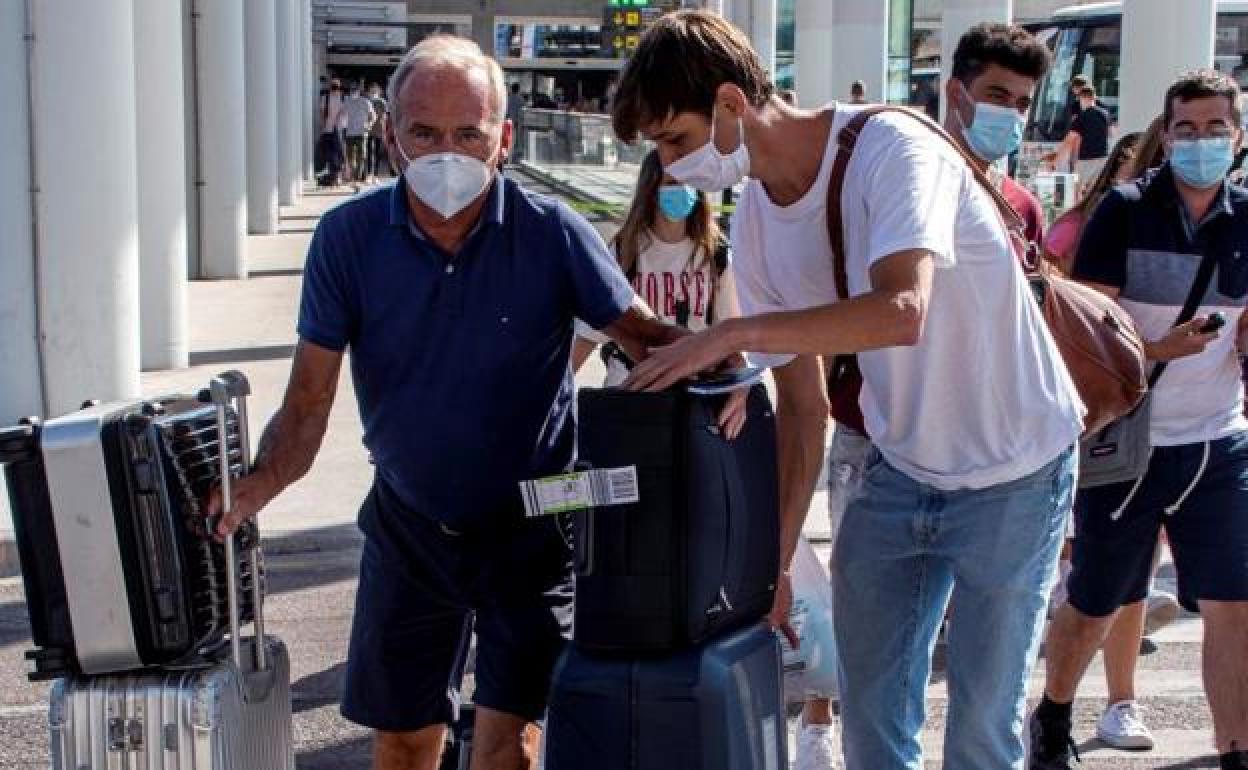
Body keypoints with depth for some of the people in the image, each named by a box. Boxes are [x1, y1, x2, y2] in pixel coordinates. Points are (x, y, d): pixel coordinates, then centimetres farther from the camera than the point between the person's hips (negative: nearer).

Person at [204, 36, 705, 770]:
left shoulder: (553, 232, -17)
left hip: (531, 526, -2)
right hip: (409, 525, 3)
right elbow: (309, 403, -10)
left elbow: (642, 333, -9)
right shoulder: (348, 237, -12)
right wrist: (254, 487, -30)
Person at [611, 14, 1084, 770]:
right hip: (900, 470, 6)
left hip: (1015, 473, -6)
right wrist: (775, 560, 0)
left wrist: (735, 332, -36)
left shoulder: (889, 147, -22)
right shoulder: (755, 226, -3)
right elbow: (803, 407, 3)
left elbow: (902, 311, -39)